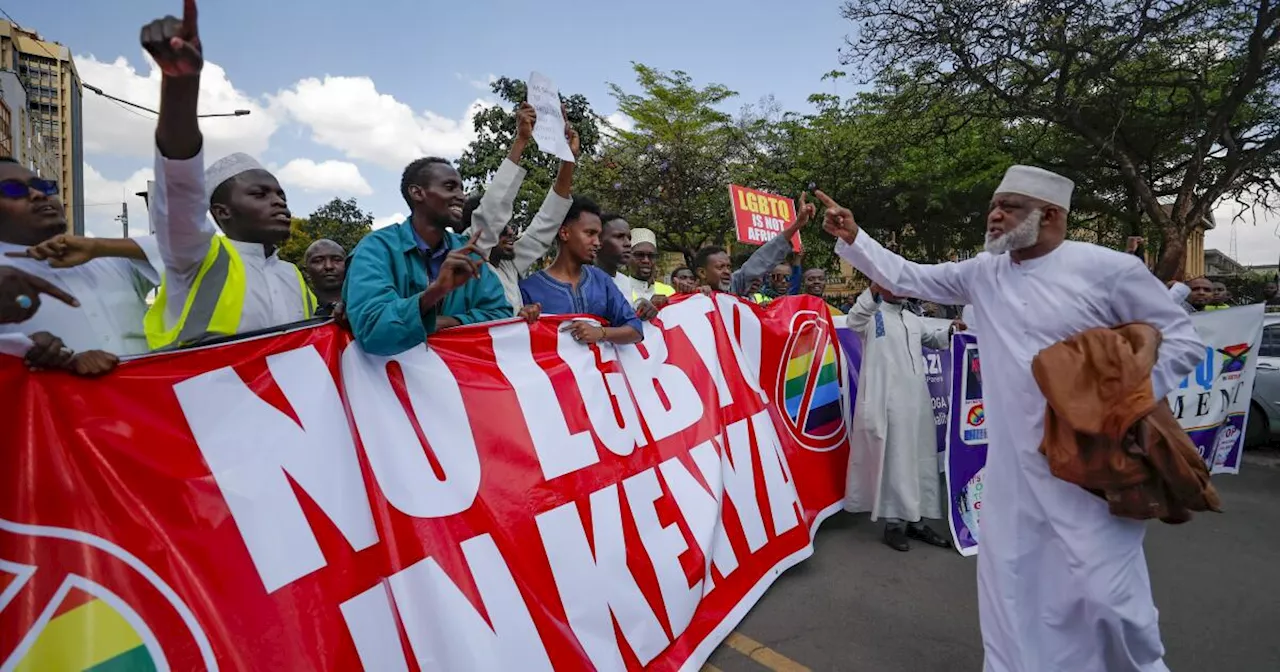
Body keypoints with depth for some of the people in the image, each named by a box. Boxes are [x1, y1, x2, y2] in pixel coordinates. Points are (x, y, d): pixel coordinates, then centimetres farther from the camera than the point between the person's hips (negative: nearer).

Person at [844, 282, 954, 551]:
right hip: (886, 401, -7)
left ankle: (914, 519, 21)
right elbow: (853, 321, -25)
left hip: (916, 400, 7)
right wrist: (874, 291, -41)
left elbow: (931, 339, 34)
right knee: (893, 460, -3)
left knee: (919, 459, 10)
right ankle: (894, 522, 7)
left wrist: (950, 332, 13)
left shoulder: (913, 319, 20)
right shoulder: (871, 314, -3)